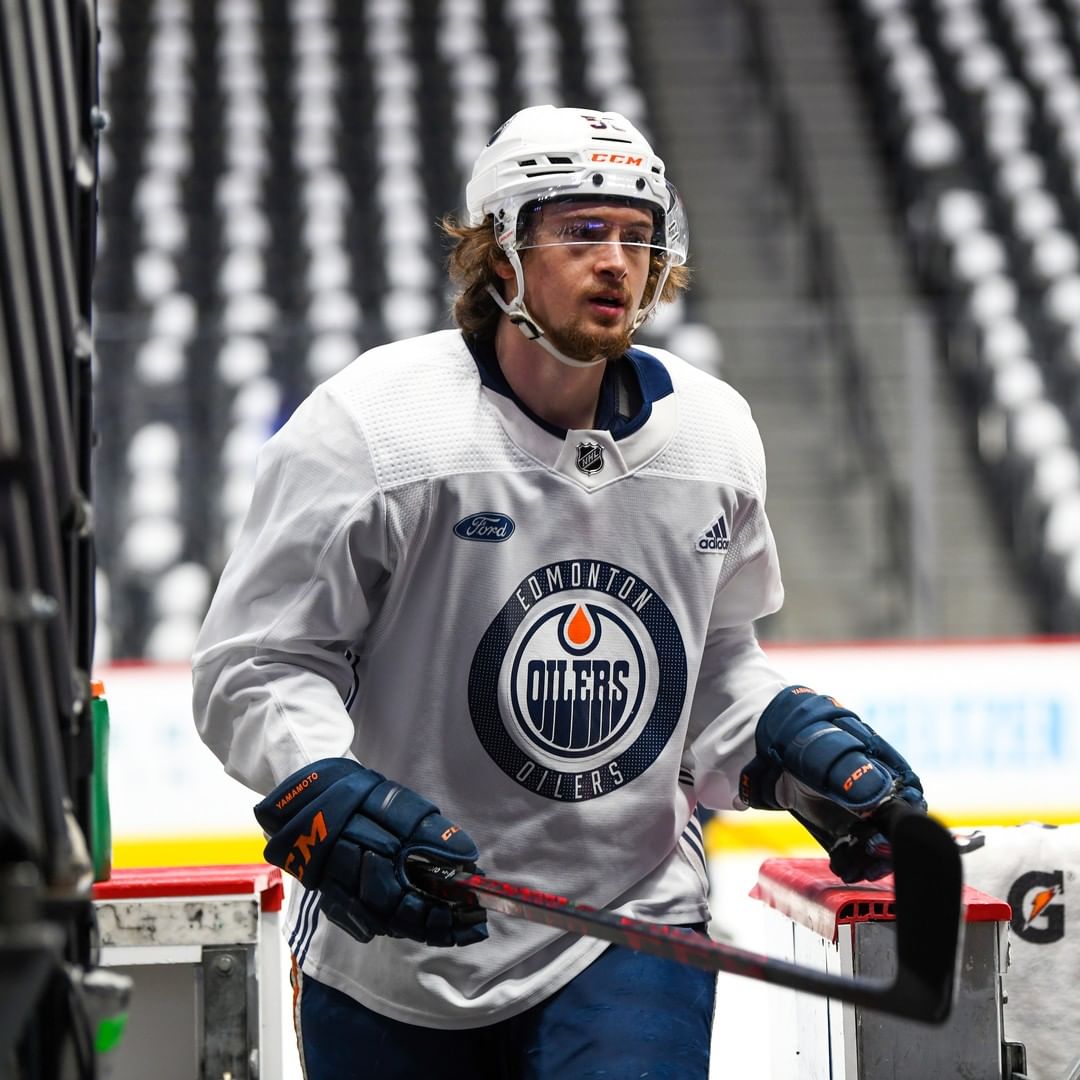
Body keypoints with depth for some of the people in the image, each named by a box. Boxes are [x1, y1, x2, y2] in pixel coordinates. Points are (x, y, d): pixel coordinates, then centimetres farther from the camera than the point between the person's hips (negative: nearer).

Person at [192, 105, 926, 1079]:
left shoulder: (711, 433, 5)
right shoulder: (371, 426, -12)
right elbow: (257, 666, -10)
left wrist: (795, 742, 2)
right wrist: (324, 799, -26)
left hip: (630, 925, 2)